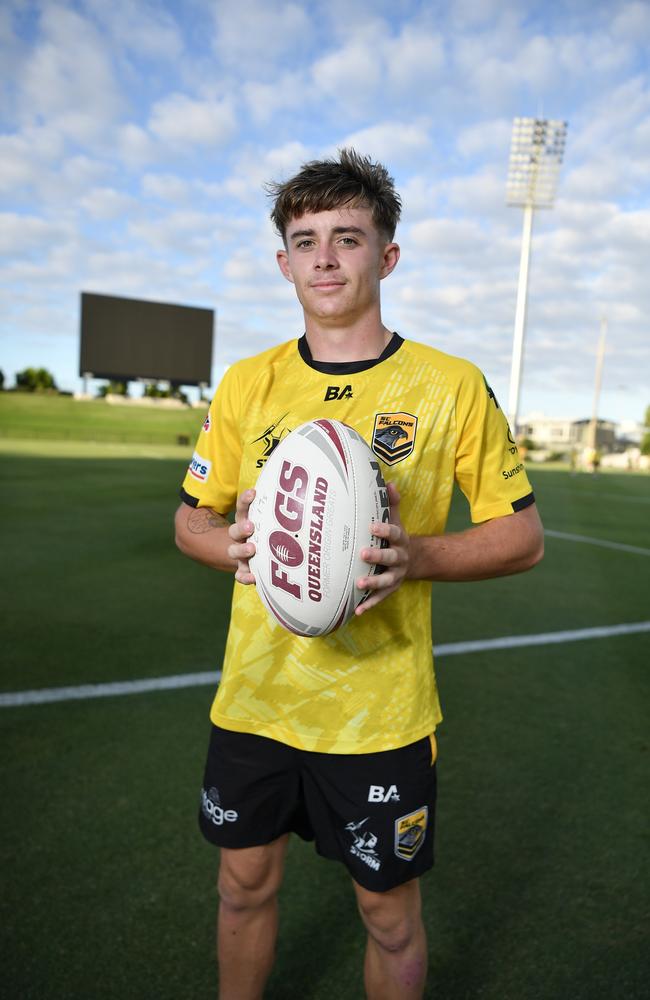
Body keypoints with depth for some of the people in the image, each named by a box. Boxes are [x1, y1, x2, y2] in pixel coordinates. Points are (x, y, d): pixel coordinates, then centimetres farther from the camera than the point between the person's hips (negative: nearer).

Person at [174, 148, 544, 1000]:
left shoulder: (453, 385, -8)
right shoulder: (247, 383, 1)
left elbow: (523, 536, -4)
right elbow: (192, 518, 8)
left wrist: (415, 555, -22)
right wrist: (233, 543, -15)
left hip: (381, 712, -2)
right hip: (253, 697, 3)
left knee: (389, 910, 16)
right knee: (245, 883, 22)